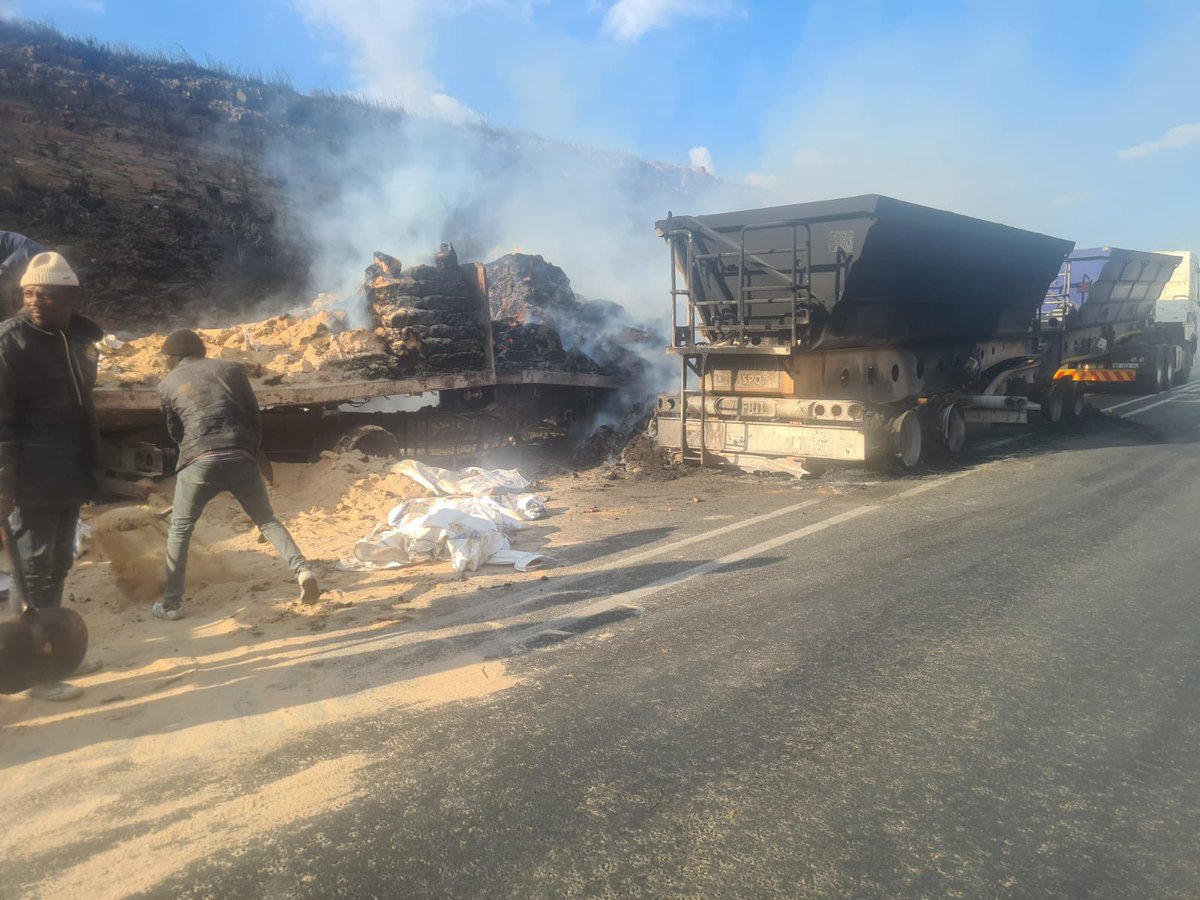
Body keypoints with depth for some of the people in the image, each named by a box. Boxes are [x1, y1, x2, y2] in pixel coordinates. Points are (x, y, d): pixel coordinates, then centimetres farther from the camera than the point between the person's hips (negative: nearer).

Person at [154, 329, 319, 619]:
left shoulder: (167, 384, 14)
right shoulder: (230, 369, 15)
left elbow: (175, 432, 21)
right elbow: (255, 417, 14)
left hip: (199, 462, -1)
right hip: (242, 458, 1)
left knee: (179, 531, 17)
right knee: (267, 520, 14)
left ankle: (171, 603, 20)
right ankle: (303, 570, -5)